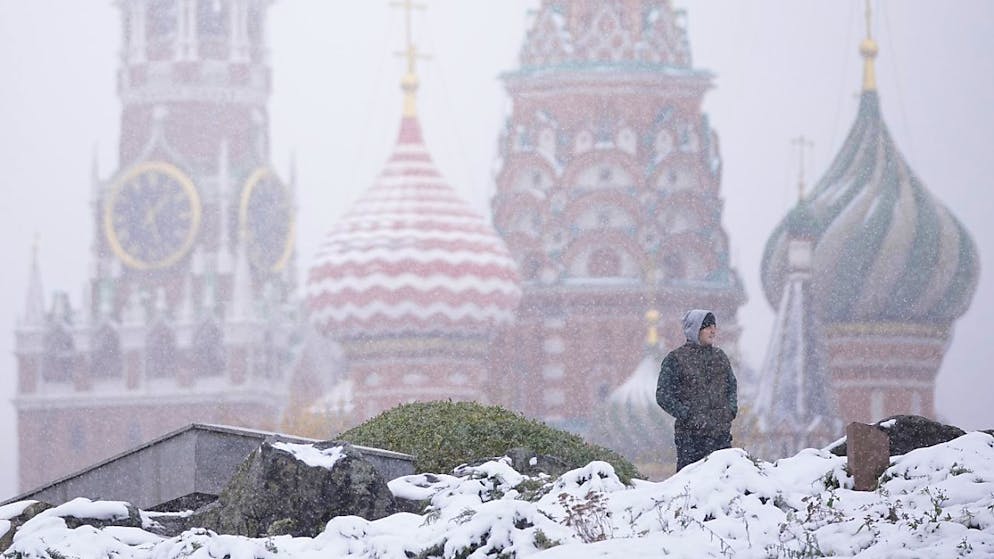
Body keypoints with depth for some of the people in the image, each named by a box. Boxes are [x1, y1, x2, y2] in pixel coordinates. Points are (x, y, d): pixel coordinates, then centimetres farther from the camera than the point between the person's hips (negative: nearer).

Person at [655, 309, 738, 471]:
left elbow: (732, 385, 24)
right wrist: (689, 415, -15)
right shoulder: (675, 359, -4)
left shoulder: (720, 356, 13)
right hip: (690, 436, -5)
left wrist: (731, 410, 5)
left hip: (721, 433, 5)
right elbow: (663, 396, -6)